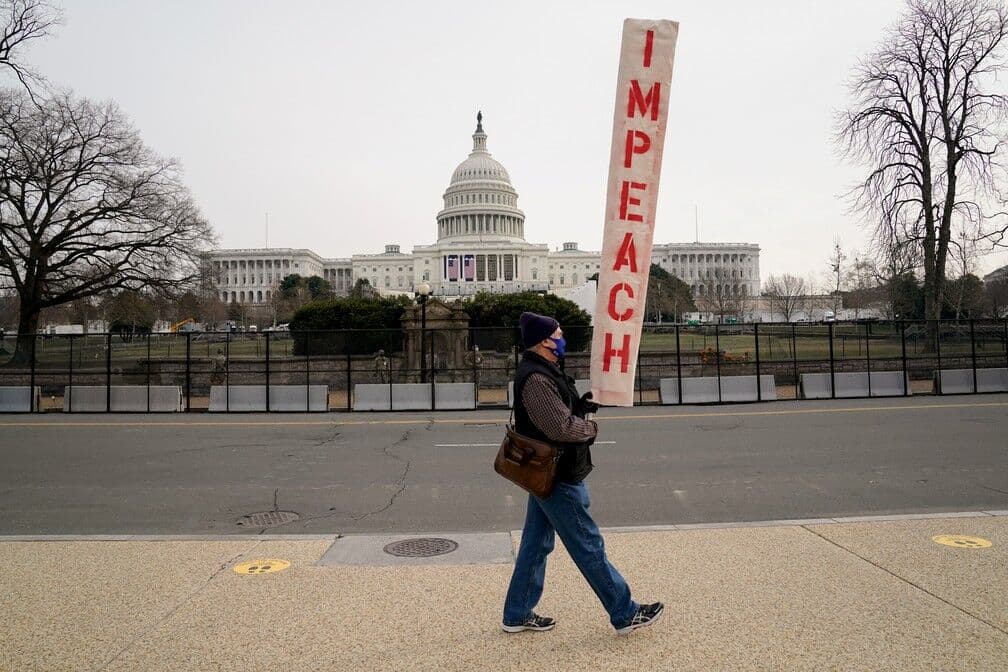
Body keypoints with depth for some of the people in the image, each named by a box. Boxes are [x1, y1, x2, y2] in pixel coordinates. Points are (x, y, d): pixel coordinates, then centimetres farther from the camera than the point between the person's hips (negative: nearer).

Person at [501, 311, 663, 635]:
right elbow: (562, 427, -27)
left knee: (535, 544, 16)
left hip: (546, 474, 11)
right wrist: (592, 428, -9)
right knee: (589, 547, 1)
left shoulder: (542, 372, 11)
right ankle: (625, 614, 14)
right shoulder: (536, 379, -23)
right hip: (557, 477, -11)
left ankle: (517, 615, 27)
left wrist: (584, 404, -1)